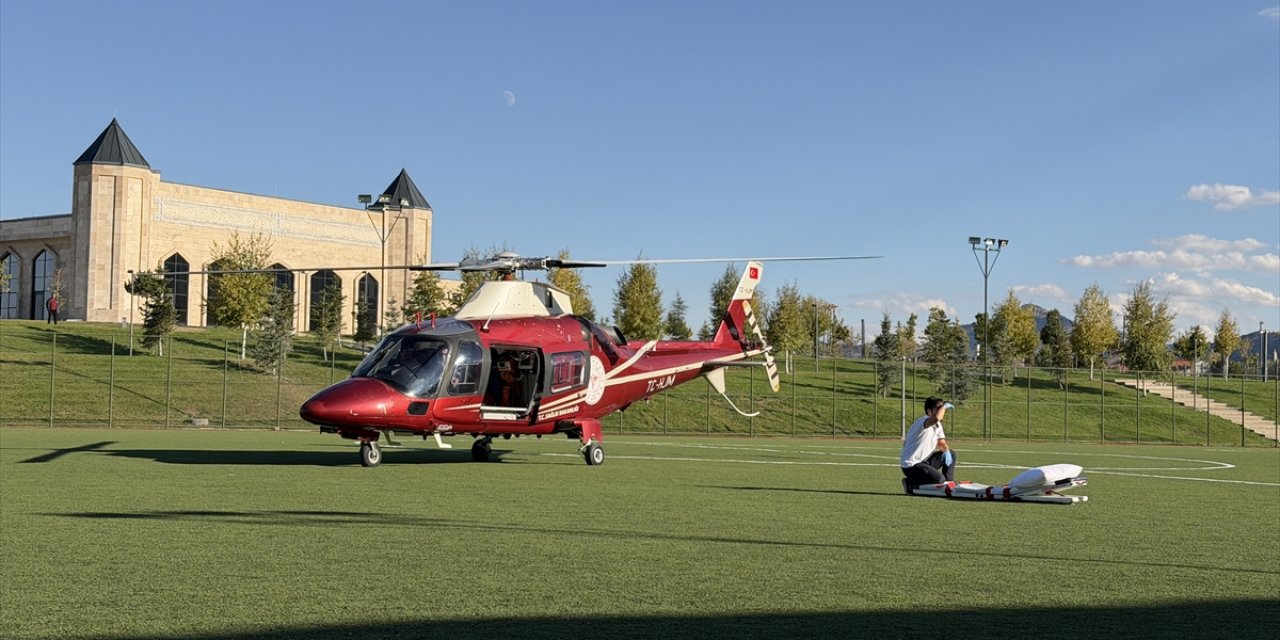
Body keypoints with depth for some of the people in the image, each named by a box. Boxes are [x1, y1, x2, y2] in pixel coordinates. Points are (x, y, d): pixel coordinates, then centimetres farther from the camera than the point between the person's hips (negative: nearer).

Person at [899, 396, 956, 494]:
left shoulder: (938, 425, 8)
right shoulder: (923, 421, -22)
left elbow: (941, 443, 16)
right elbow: (936, 418, -45)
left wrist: (946, 451, -8)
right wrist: (944, 406, -26)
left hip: (925, 461, 10)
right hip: (911, 466, -10)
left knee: (951, 454, 7)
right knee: (939, 479, -25)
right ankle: (910, 483, -5)